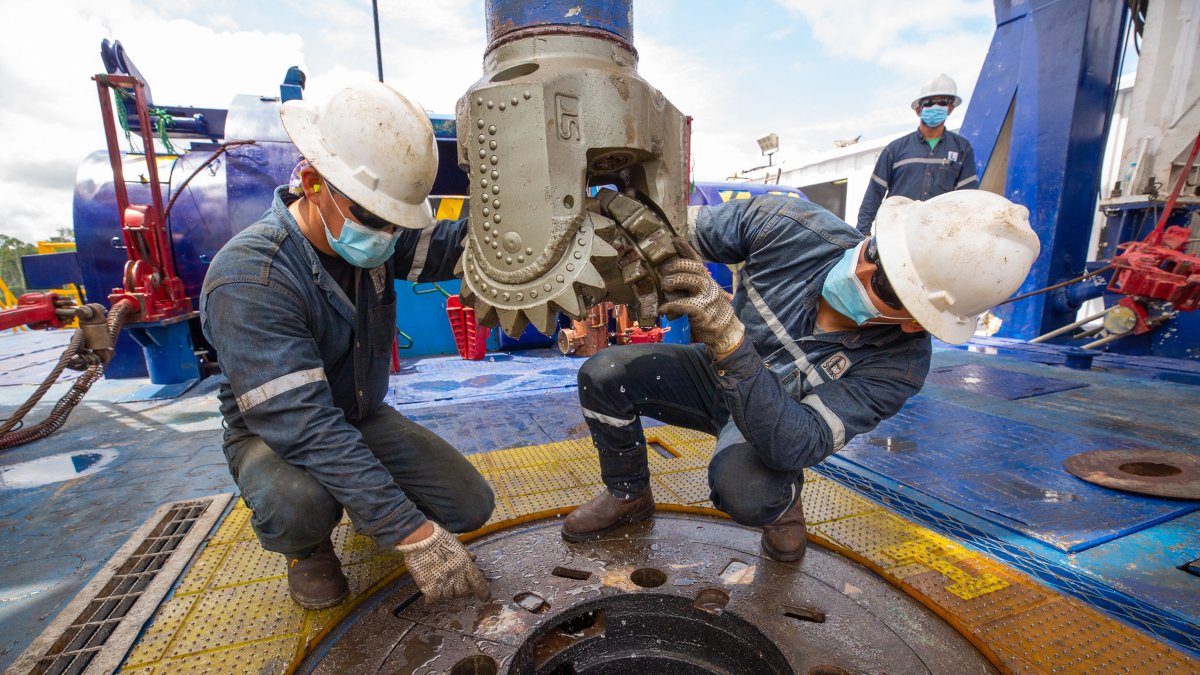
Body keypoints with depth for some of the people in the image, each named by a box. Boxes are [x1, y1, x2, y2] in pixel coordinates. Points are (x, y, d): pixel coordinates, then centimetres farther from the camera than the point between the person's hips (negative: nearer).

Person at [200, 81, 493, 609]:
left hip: (362, 417, 5)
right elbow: (305, 428, -37)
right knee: (298, 505, -39)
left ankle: (359, 498, 23)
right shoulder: (248, 278, -32)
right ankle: (308, 548, 0)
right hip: (273, 433, -4)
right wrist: (411, 534, -38)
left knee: (469, 506, -6)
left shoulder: (364, 232, -12)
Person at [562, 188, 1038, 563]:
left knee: (743, 489, -37)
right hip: (716, 374, 3)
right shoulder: (790, 228, -26)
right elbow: (687, 230, -13)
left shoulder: (897, 364, -29)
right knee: (603, 375, -18)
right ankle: (627, 495, 11)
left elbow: (792, 445, -41)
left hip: (775, 422, -3)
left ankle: (782, 502, 6)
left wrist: (726, 335, -55)